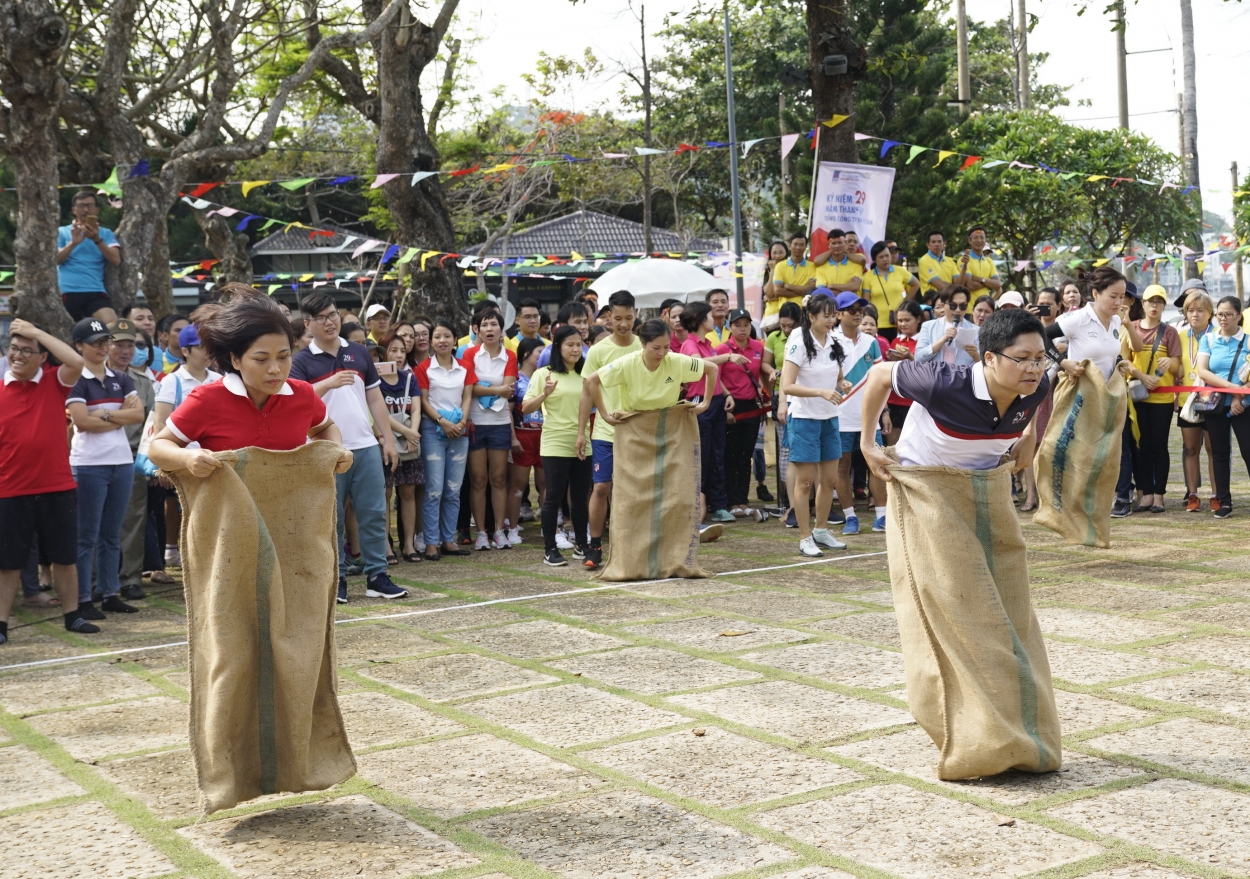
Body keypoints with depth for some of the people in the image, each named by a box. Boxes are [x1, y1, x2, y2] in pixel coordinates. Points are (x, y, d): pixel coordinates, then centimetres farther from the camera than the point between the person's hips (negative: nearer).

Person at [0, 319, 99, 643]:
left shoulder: (54, 383, 1)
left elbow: (76, 362, -19)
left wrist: (36, 331, -15)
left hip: (58, 488, 1)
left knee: (65, 557, 11)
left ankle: (72, 616, 23)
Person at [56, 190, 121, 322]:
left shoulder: (106, 233, 14)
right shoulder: (62, 232, 12)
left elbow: (116, 260, -2)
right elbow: (55, 260, -1)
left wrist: (97, 240, -16)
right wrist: (73, 243, -17)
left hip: (96, 292, 0)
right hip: (67, 292, 0)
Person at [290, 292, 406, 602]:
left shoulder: (359, 353, 11)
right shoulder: (302, 361, -1)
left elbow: (375, 398, 14)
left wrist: (388, 439, 9)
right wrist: (329, 383, -29)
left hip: (366, 446, 3)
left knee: (374, 514, 4)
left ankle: (377, 576, 11)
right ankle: (336, 579, 13)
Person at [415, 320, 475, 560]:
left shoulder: (465, 367, 9)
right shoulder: (424, 368, -1)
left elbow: (467, 397, 6)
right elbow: (423, 401, -3)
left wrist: (462, 423, -8)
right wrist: (442, 422, -14)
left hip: (459, 430, 4)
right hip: (433, 429, -4)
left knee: (454, 490, 6)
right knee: (434, 490, -6)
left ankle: (448, 540, 13)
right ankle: (431, 542, -2)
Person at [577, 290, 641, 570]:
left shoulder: (644, 348, 0)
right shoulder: (598, 350, -4)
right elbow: (588, 392, 1)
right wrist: (581, 431, -1)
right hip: (605, 431, -1)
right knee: (601, 487, -4)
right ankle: (594, 546, 6)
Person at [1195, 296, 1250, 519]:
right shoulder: (1208, 339, 4)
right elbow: (1202, 371, -8)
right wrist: (1231, 386, -17)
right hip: (1215, 404, 3)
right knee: (1219, 452, 6)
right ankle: (1224, 502, 12)